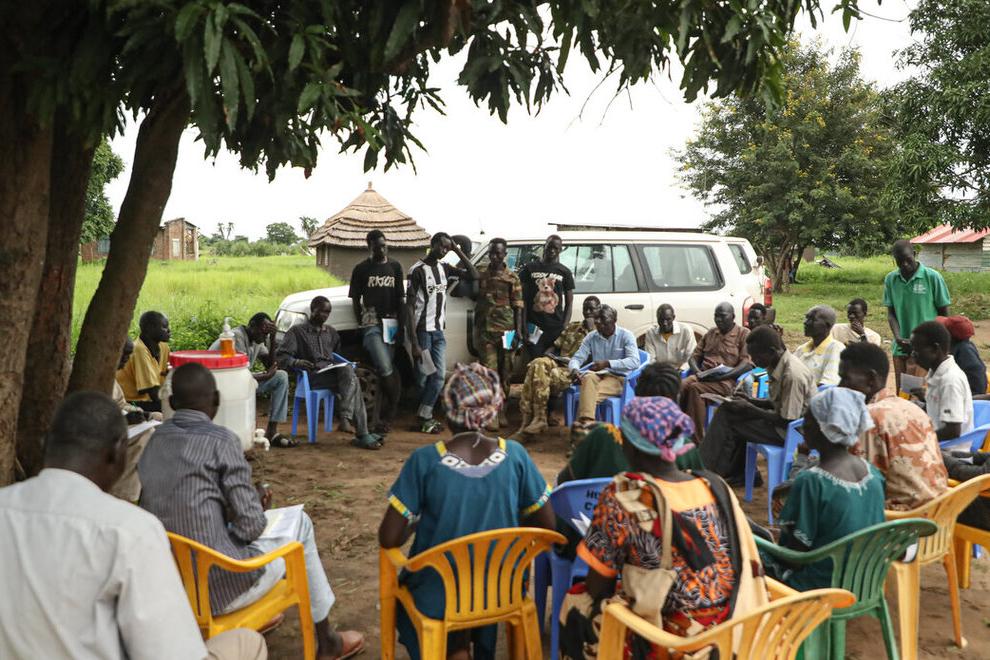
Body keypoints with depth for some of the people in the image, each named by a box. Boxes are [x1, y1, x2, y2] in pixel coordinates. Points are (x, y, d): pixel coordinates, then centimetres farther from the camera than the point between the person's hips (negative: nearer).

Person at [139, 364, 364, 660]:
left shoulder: (156, 438, 4)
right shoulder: (221, 439, -15)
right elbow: (252, 528, -13)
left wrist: (249, 497, 17)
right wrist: (255, 499, 8)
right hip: (218, 587, -6)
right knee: (300, 523, 16)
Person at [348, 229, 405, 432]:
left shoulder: (395, 266, 12)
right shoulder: (361, 268, 4)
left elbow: (400, 298, 13)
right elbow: (355, 299, 6)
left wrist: (399, 323, 4)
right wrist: (360, 323, -1)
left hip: (390, 324, 3)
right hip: (371, 324, -3)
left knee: (384, 372, 3)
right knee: (386, 369, -17)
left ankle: (377, 418, 8)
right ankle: (395, 406, -1)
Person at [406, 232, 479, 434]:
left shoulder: (444, 268, 10)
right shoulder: (418, 270, -10)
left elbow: (474, 275, 6)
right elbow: (409, 306, -13)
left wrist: (458, 250, -1)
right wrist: (414, 341, -18)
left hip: (439, 330, 6)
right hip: (422, 330, -6)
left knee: (439, 375, 1)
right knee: (423, 377, 0)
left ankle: (423, 417, 7)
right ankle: (424, 418, 13)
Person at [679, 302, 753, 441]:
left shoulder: (744, 334, 5)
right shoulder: (710, 333, 23)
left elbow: (747, 364, -7)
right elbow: (694, 356, 22)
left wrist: (721, 376, -18)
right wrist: (697, 372, -2)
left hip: (725, 381, -5)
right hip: (702, 377, 5)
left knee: (695, 388, -34)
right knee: (680, 386, -28)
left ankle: (697, 441, -31)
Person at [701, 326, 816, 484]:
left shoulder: (792, 375, -28)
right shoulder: (779, 365, 1)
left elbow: (787, 421, -24)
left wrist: (749, 408, -17)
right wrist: (752, 401, -1)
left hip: (789, 431, -10)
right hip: (781, 419, 10)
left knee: (729, 423, -13)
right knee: (726, 410, 6)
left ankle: (713, 474, 5)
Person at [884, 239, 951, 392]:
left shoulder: (933, 277, -7)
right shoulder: (890, 279, 3)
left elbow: (944, 314, 1)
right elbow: (891, 313, 7)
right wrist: (898, 337, -9)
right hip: (901, 348, 4)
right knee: (900, 392, 10)